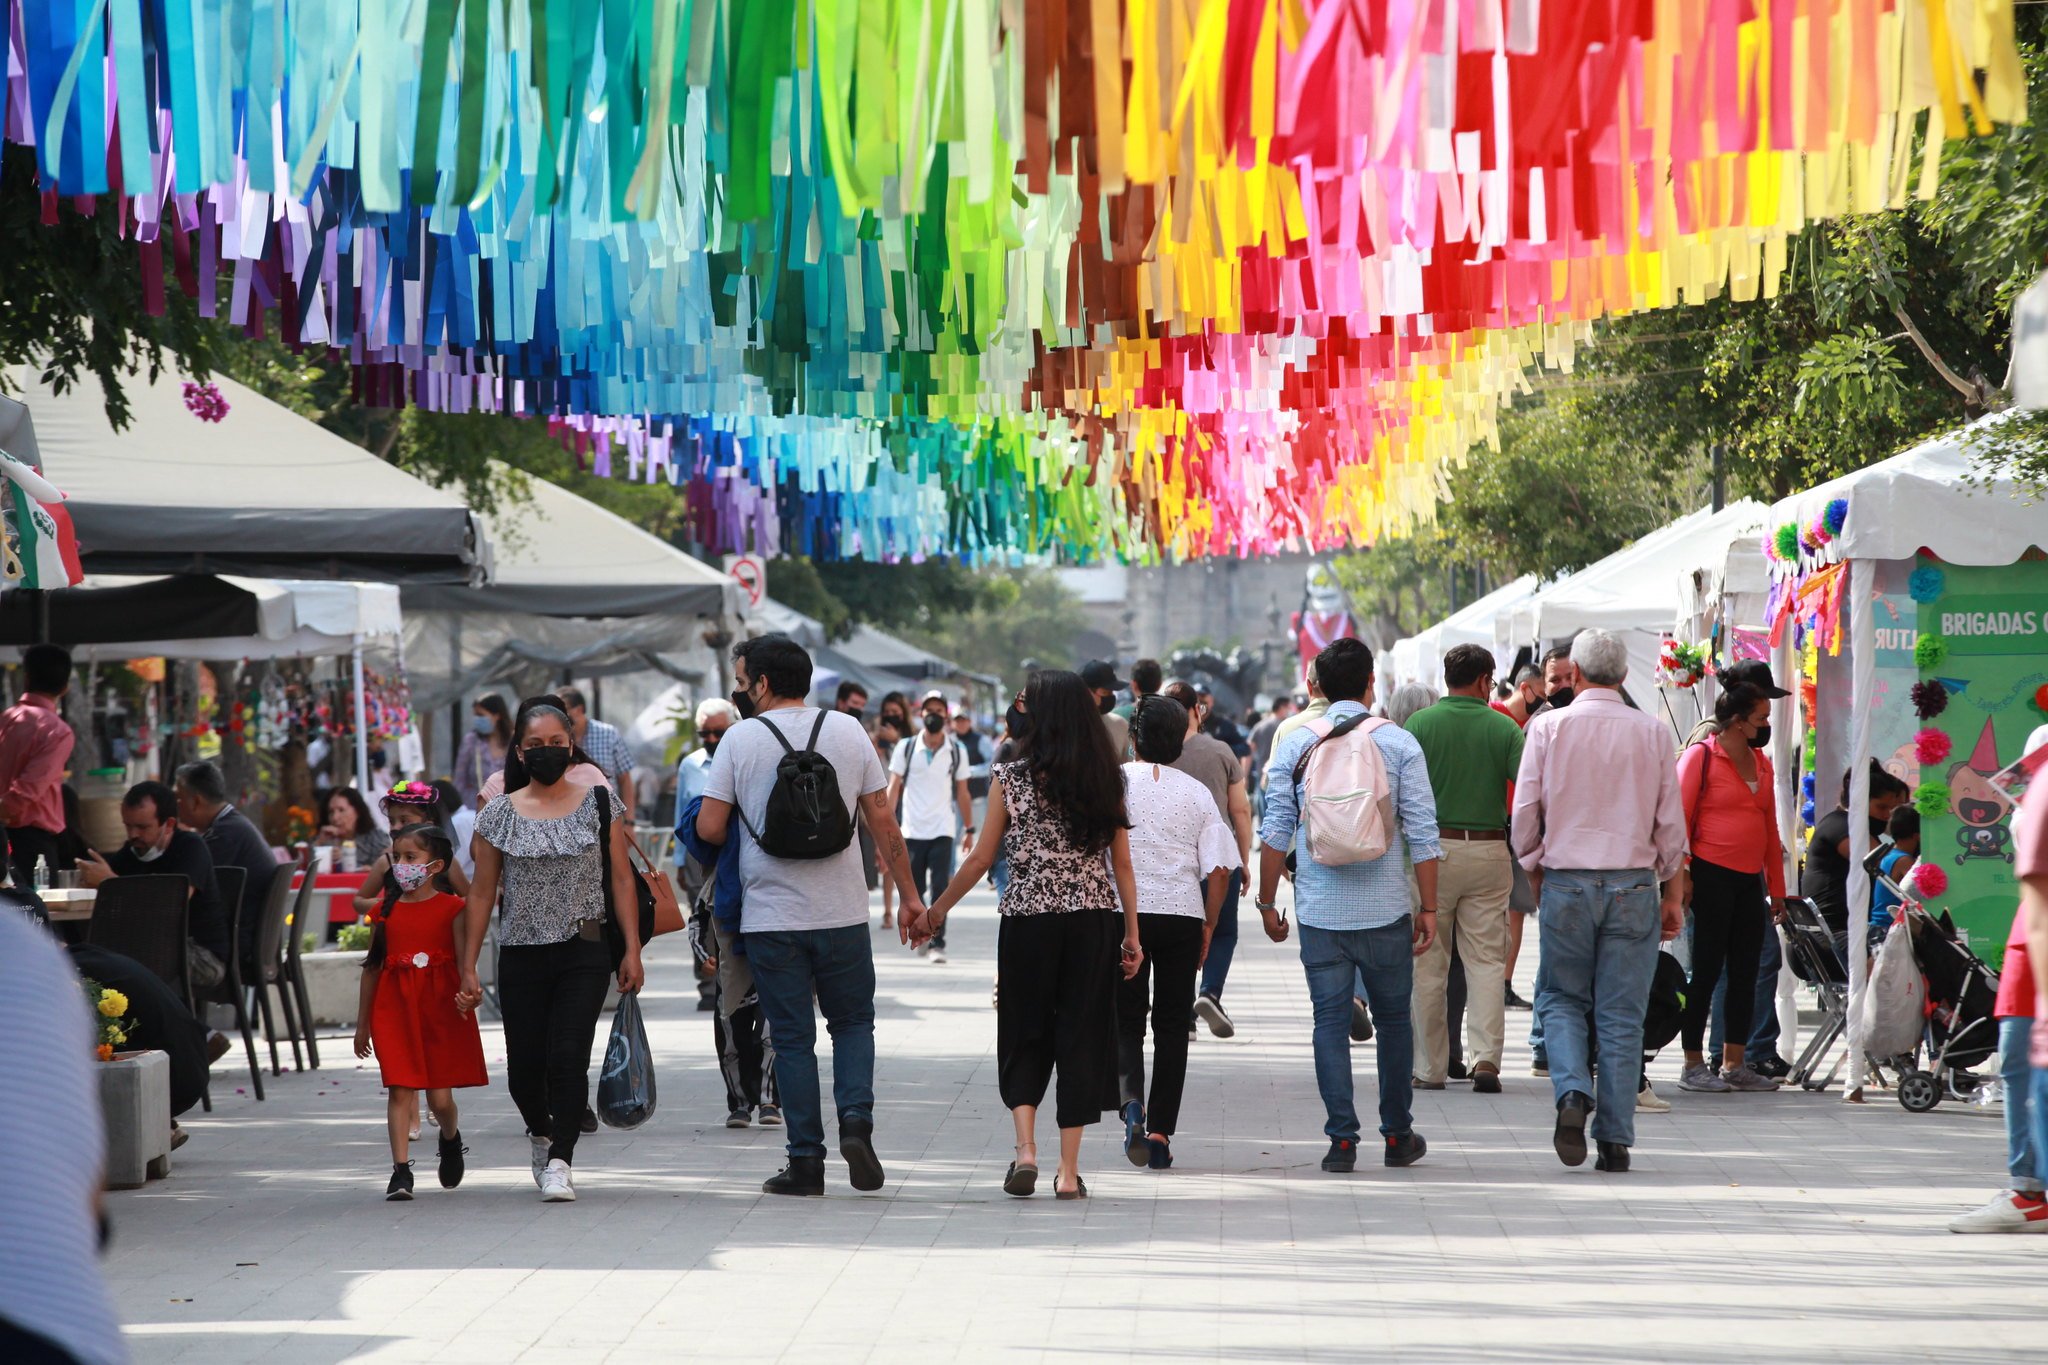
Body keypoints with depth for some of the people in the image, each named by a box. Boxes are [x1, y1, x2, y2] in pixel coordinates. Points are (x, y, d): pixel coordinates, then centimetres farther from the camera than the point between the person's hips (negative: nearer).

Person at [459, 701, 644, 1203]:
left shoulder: (600, 804, 4)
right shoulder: (499, 815, 4)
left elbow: (621, 879, 5)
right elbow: (482, 893, 7)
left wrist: (631, 949, -1)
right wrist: (468, 966, 3)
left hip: (584, 953, -1)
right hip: (521, 955, 1)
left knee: (568, 1058, -14)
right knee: (524, 1068, 5)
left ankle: (559, 1162, -8)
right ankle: (541, 1133, 36)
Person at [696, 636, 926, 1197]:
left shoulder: (741, 739, -4)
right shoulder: (847, 730, 3)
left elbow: (709, 829, -6)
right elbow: (883, 820, 4)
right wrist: (909, 894, 10)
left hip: (770, 917, -2)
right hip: (842, 913, 2)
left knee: (792, 1036, 5)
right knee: (852, 1022, 16)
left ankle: (806, 1159, 4)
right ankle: (856, 1119, -7)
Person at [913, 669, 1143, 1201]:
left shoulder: (1012, 779, -3)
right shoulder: (1105, 780, 3)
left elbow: (980, 859, 0)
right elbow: (1122, 865, 3)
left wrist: (934, 913, 11)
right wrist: (1132, 935, 8)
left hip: (1027, 918, -1)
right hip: (1094, 919, 1)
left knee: (1024, 1036, 11)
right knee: (1081, 1036, 6)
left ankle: (1026, 1148, -8)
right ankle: (1069, 1171, 4)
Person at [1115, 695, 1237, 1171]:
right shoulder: (1197, 793, 4)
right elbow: (1219, 868, 0)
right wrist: (1208, 926, 9)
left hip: (1124, 914, -1)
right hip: (1182, 914, 1)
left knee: (1126, 1019, 7)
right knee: (1171, 1024, 9)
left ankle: (1132, 1101, -20)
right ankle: (1160, 1133, 6)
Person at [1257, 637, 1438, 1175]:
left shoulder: (1295, 744, 1)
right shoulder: (1398, 742, -2)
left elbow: (1275, 831, 0)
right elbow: (1422, 832, -4)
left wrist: (1267, 902, 8)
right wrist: (1428, 907, 2)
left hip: (1320, 912, 0)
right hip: (1386, 909, 0)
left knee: (1330, 1023, 4)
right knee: (1393, 1019, 13)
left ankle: (1342, 1139, -2)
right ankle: (1397, 1135, 18)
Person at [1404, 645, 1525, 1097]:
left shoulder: (1419, 724, -3)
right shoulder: (1504, 728, -1)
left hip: (1433, 849, -1)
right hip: (1489, 852, 1)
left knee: (1428, 962, 6)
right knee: (1486, 960, 5)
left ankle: (1430, 1065, 9)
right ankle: (1487, 1057, -7)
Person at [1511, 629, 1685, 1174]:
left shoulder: (1548, 727, -1)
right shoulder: (1652, 732, 2)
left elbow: (1525, 812, 1)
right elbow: (1670, 821, 5)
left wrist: (1534, 874, 15)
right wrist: (1672, 894, 13)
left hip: (1566, 881, -1)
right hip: (1633, 882, 1)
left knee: (1561, 999, 12)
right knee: (1622, 1014, 4)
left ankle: (1572, 1093, -13)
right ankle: (1616, 1138, 3)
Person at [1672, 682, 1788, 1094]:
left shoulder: (1761, 762, 14)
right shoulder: (1701, 756, -6)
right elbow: (1678, 819, -8)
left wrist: (1777, 887, 16)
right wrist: (1680, 874, -14)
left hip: (1750, 880, 7)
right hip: (1712, 875, -7)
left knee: (1745, 973, 8)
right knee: (1706, 970, -4)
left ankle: (1734, 1064, 14)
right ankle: (1693, 1066, 2)